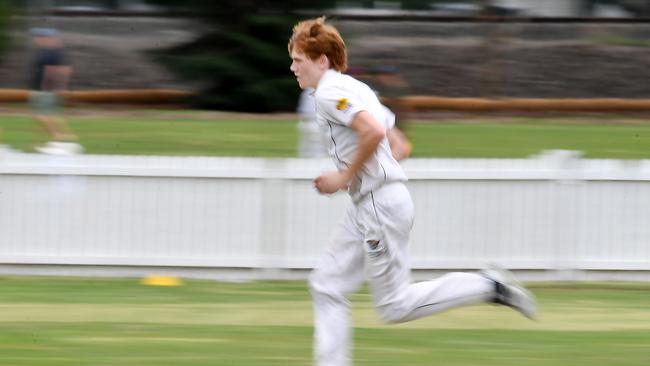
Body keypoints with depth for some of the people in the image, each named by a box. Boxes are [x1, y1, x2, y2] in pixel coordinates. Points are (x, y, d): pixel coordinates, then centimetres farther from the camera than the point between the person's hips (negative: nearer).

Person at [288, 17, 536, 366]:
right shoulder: (355, 89, 19)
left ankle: (487, 286, -3)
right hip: (365, 207, 10)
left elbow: (374, 131, -28)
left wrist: (345, 177, -16)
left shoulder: (331, 92, -11)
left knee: (395, 306, -6)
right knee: (326, 286, 8)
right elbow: (400, 147, 22)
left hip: (380, 204, -10)